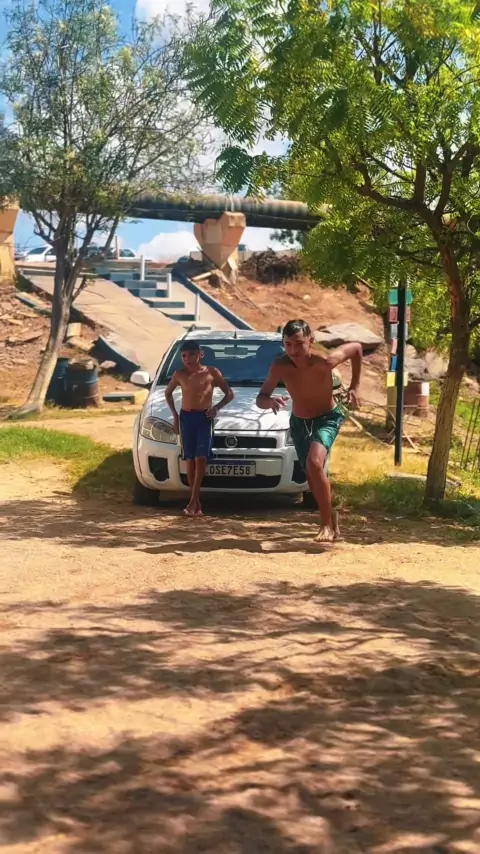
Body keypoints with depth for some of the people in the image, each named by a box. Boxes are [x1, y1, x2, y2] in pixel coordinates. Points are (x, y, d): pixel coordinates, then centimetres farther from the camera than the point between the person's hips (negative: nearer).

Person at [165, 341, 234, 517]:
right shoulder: (179, 374, 5)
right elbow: (168, 393, 21)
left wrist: (217, 407, -9)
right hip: (186, 418, 2)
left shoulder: (212, 373, -1)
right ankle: (196, 502, 5)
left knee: (200, 458, -13)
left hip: (204, 418, -2)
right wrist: (174, 414, 11)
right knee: (190, 459, 0)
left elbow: (229, 394, 7)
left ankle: (193, 500, -13)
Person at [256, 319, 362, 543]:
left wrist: (354, 387, -11)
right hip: (298, 422, 4)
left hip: (327, 418, -4)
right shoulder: (280, 366, -23)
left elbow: (357, 348, -12)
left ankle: (327, 524, -16)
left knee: (314, 463, -29)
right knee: (314, 480, 13)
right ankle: (332, 517, 40)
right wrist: (271, 401, -42)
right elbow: (260, 399, -18)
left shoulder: (324, 362, -29)